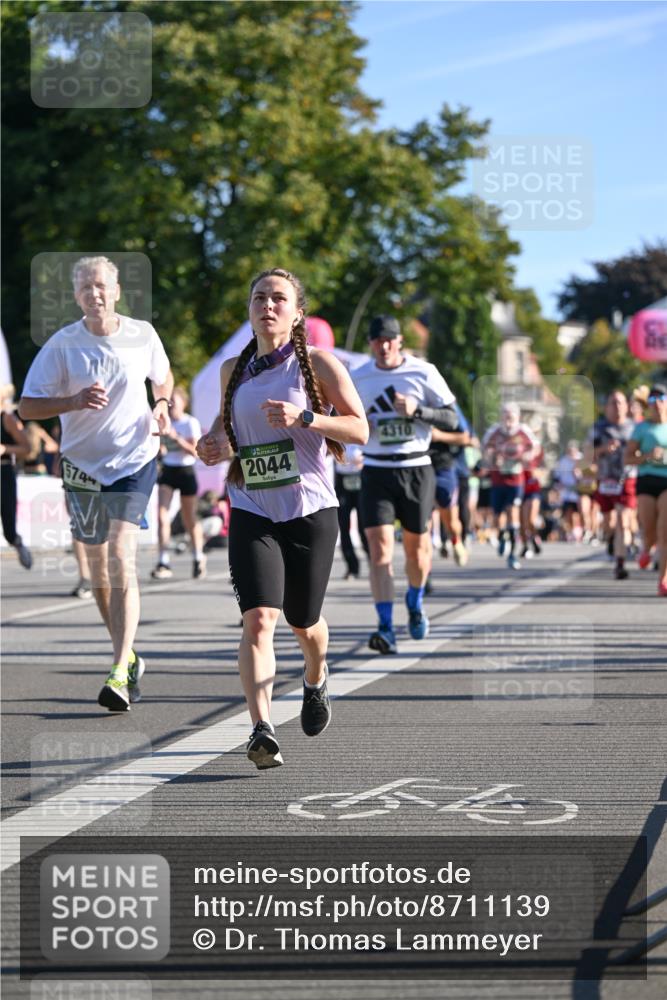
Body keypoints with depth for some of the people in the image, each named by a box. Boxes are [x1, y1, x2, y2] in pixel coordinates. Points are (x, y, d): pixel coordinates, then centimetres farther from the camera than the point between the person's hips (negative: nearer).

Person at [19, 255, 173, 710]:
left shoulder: (142, 335, -2)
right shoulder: (63, 344, -6)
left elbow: (163, 375, 20)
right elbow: (28, 406, -7)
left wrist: (162, 406, -1)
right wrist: (74, 401, -24)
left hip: (134, 460, -2)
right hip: (82, 463, 2)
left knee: (122, 561, -18)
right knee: (98, 566, 12)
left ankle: (120, 674, -24)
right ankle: (129, 657, 33)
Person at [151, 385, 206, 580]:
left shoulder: (191, 423, -7)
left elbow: (195, 451, -15)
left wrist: (176, 438, -25)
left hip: (185, 471, -4)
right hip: (168, 470, 4)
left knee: (190, 520, 7)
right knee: (162, 515, -12)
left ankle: (198, 559, 27)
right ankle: (163, 562, -14)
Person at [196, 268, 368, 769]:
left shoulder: (317, 363, -3)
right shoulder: (233, 369, 8)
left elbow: (359, 429, -5)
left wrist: (306, 417, -20)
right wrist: (217, 442, 3)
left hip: (311, 511, -1)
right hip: (251, 514, 1)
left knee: (304, 621, 14)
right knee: (259, 619, -18)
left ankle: (316, 681, 49)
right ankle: (262, 730, -28)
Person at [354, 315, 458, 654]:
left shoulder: (423, 373, -3)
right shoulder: (358, 379, 3)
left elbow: (452, 420, -3)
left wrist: (417, 410, -20)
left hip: (416, 470, 0)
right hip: (376, 471, 0)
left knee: (417, 546, 11)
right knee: (379, 547, -13)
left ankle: (415, 602, 41)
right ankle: (386, 628, -13)